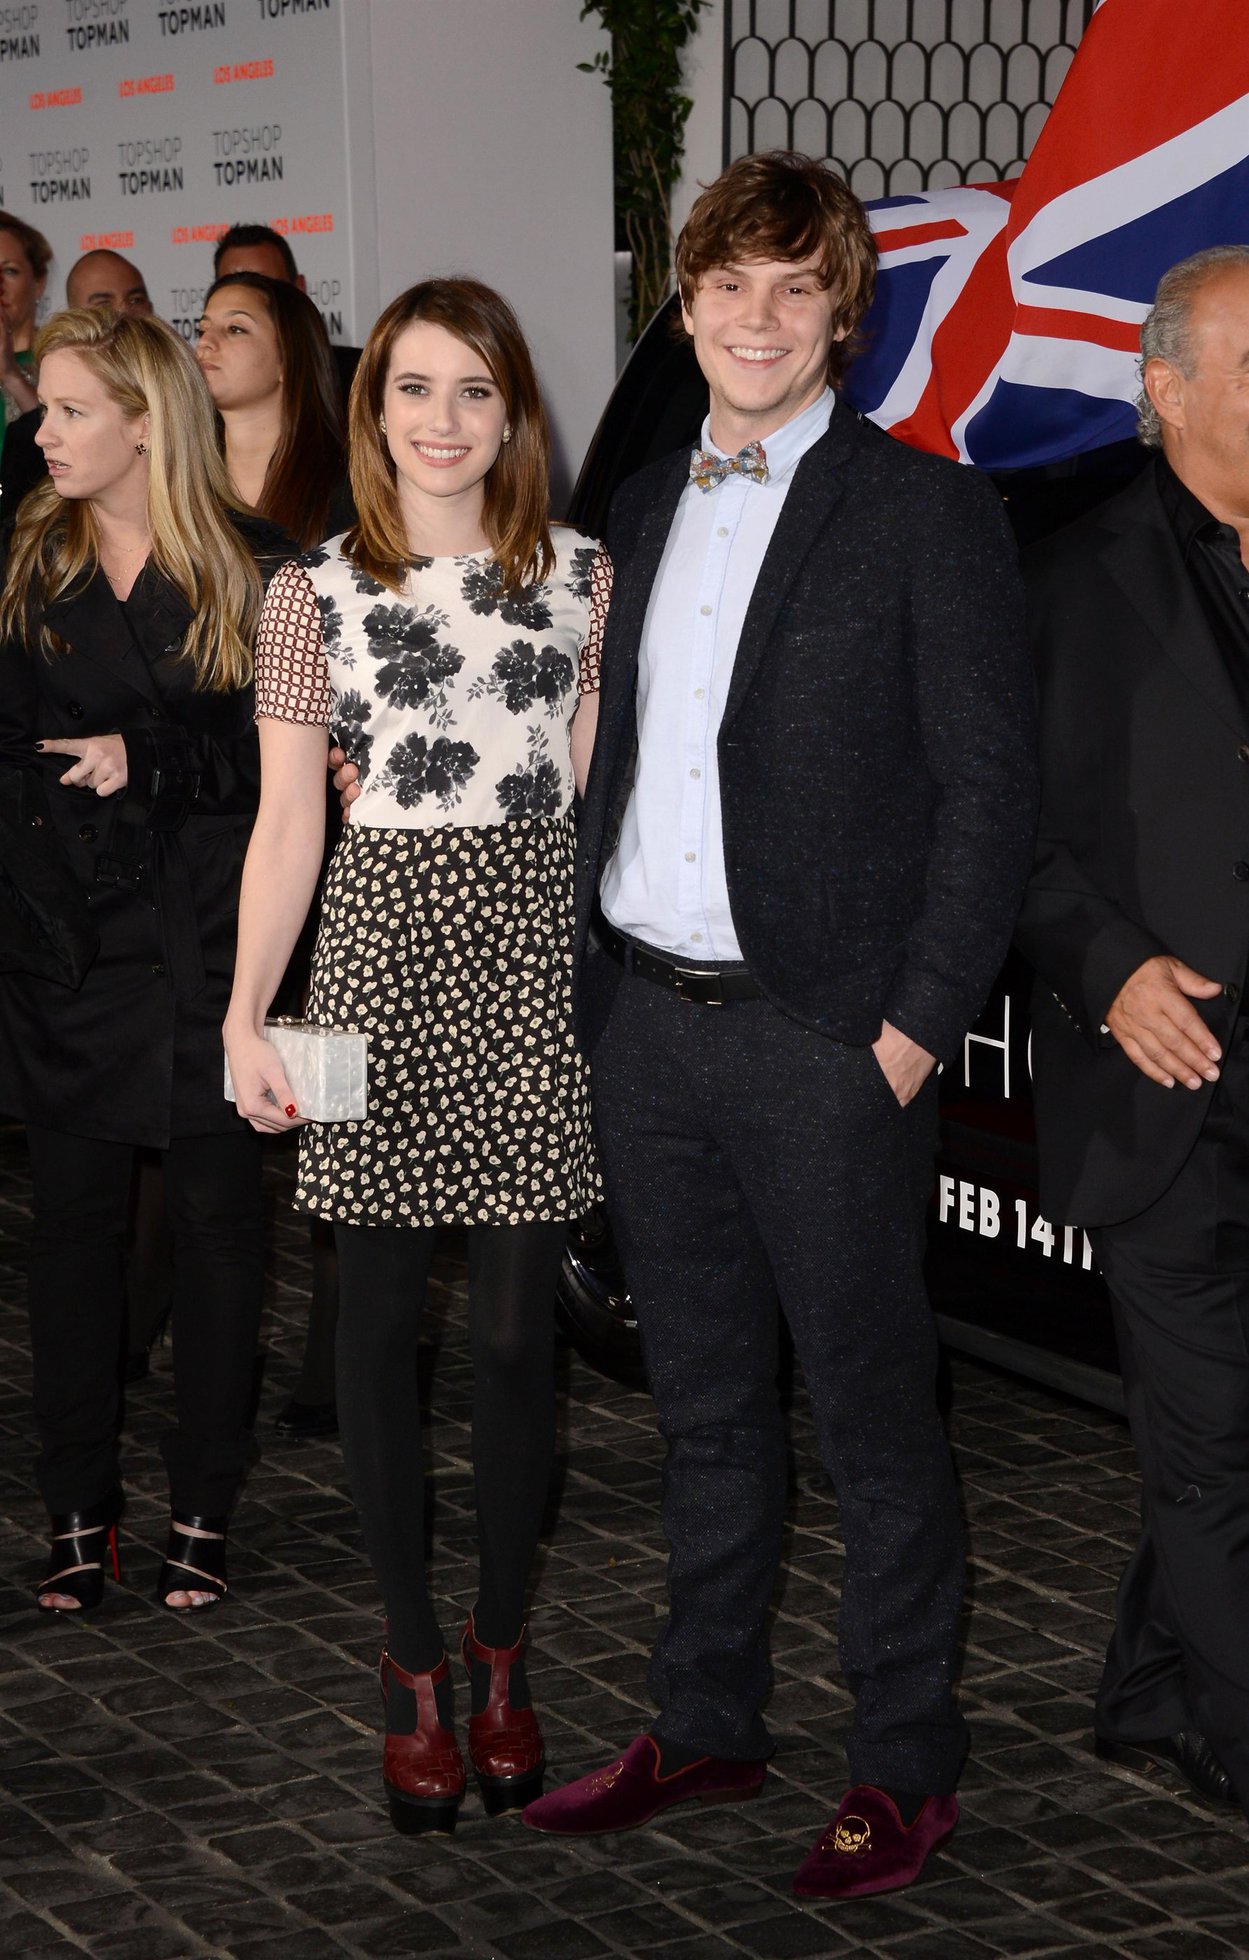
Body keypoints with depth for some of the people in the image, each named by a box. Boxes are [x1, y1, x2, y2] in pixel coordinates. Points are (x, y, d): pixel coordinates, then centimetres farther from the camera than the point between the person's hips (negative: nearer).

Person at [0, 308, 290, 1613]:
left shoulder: (247, 572, -2)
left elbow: (277, 756, -5)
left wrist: (151, 760, -16)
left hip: (205, 943, -2)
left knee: (214, 1212, 5)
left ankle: (202, 1505, 16)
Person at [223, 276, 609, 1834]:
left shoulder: (582, 576, 8)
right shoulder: (314, 595, 5)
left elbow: (598, 792, 10)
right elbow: (287, 825, 4)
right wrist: (245, 1018, -2)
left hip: (535, 956, 0)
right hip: (382, 951, 0)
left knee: (515, 1327, 1)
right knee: (379, 1320, 3)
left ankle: (500, 1649, 18)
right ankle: (413, 1661, 16)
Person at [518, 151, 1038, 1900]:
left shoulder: (928, 514, -6)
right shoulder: (643, 509, 13)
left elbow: (989, 787, -9)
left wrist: (916, 1025, -14)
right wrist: (591, 974, 8)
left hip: (824, 1036, -6)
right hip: (644, 1020, 6)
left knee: (871, 1412, 4)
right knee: (704, 1400, 16)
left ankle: (907, 1761, 17)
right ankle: (706, 1724, 29)